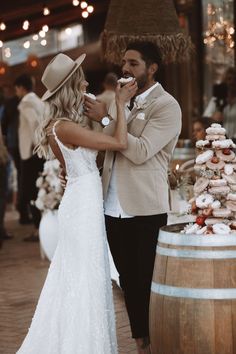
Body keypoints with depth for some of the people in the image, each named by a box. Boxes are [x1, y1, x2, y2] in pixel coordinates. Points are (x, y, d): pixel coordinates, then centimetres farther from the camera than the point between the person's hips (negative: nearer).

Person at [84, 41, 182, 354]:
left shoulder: (166, 106, -8)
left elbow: (141, 151, -19)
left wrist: (105, 119, -16)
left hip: (145, 211, -6)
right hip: (114, 209, 6)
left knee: (148, 283, 1)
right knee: (128, 281, 12)